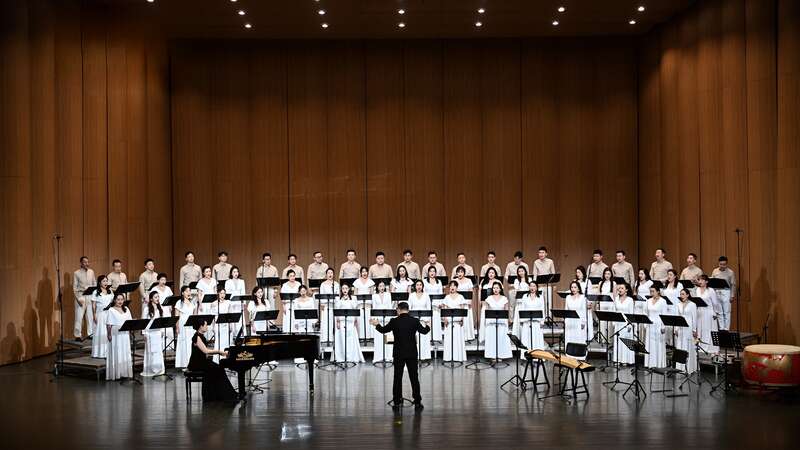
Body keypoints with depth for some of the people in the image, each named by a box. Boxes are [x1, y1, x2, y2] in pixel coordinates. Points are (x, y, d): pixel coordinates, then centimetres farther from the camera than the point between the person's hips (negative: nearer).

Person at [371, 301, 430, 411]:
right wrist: (427, 326, 31)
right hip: (412, 354, 1)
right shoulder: (415, 321, -5)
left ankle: (396, 403, 9)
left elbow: (383, 330, 6)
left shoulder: (394, 321, -8)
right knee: (414, 378, 6)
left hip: (398, 354, -1)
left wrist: (377, 324, 27)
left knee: (397, 378, 7)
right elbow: (424, 331, 9)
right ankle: (417, 403, 8)